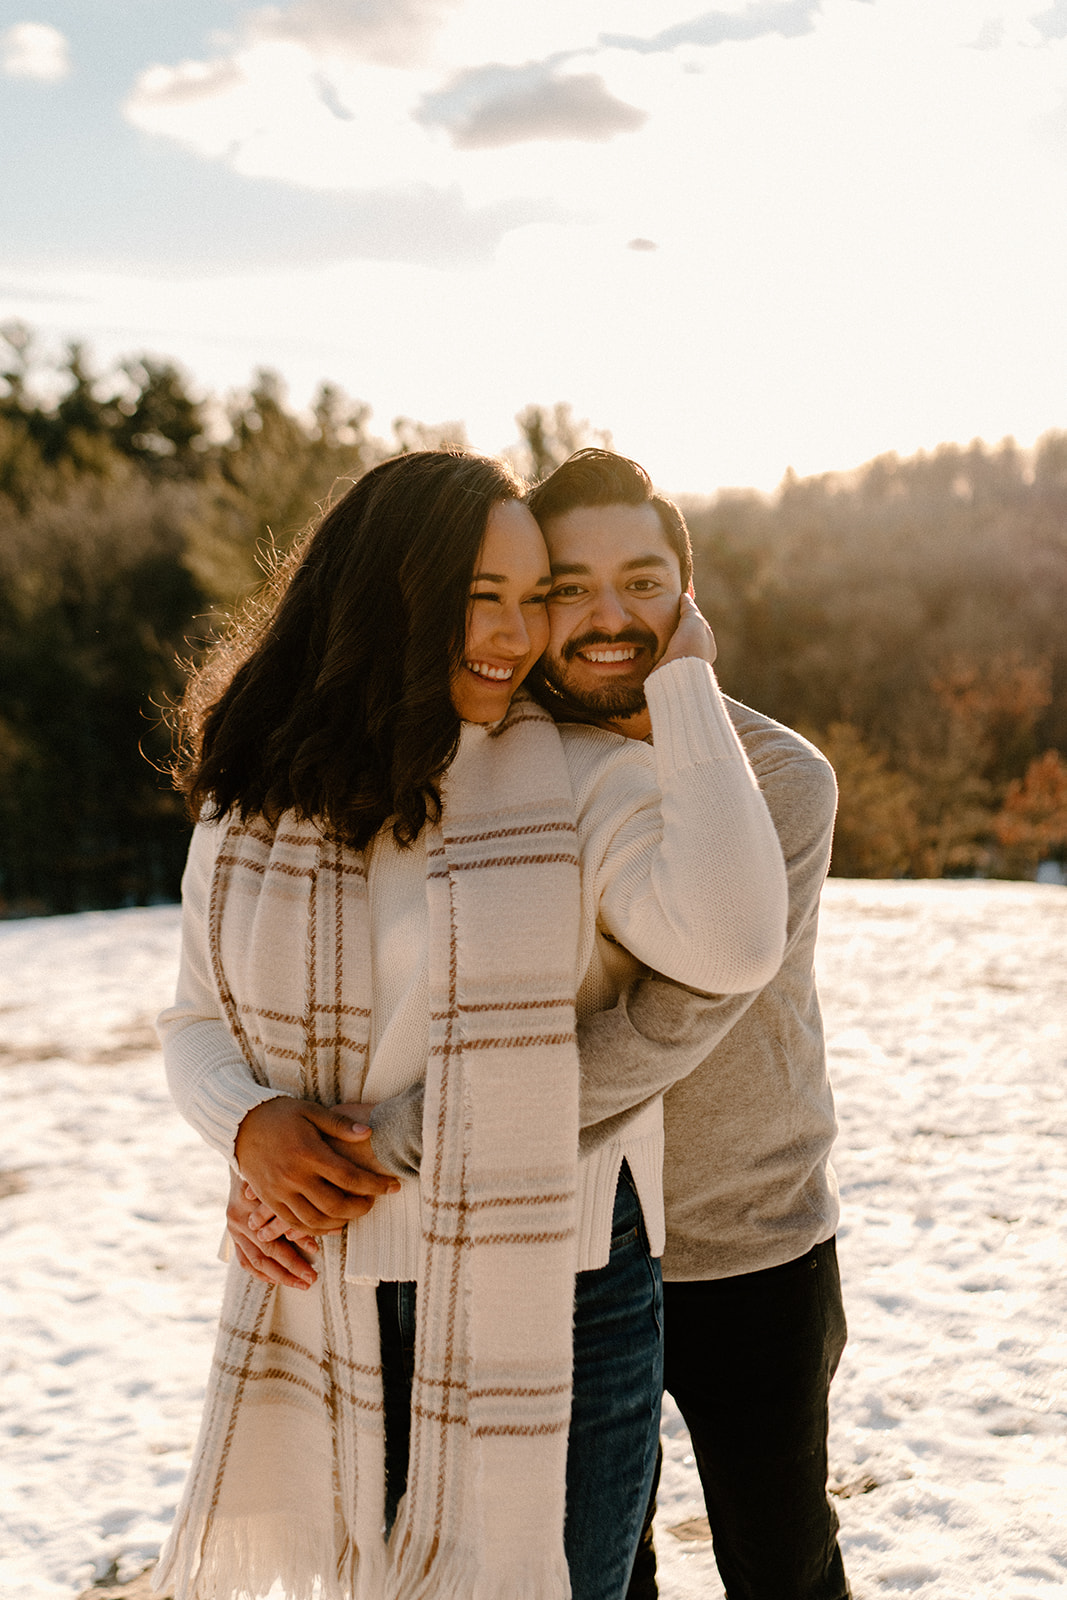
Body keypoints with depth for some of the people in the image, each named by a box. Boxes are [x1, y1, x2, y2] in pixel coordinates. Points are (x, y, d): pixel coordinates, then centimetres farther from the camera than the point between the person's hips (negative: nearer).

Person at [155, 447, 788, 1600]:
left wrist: (683, 680, -19)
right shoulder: (259, 798, 2)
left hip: (554, 1309, -3)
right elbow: (198, 1020, 10)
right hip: (329, 1310, 3)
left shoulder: (583, 788, -9)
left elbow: (735, 940, -27)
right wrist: (248, 1123, -12)